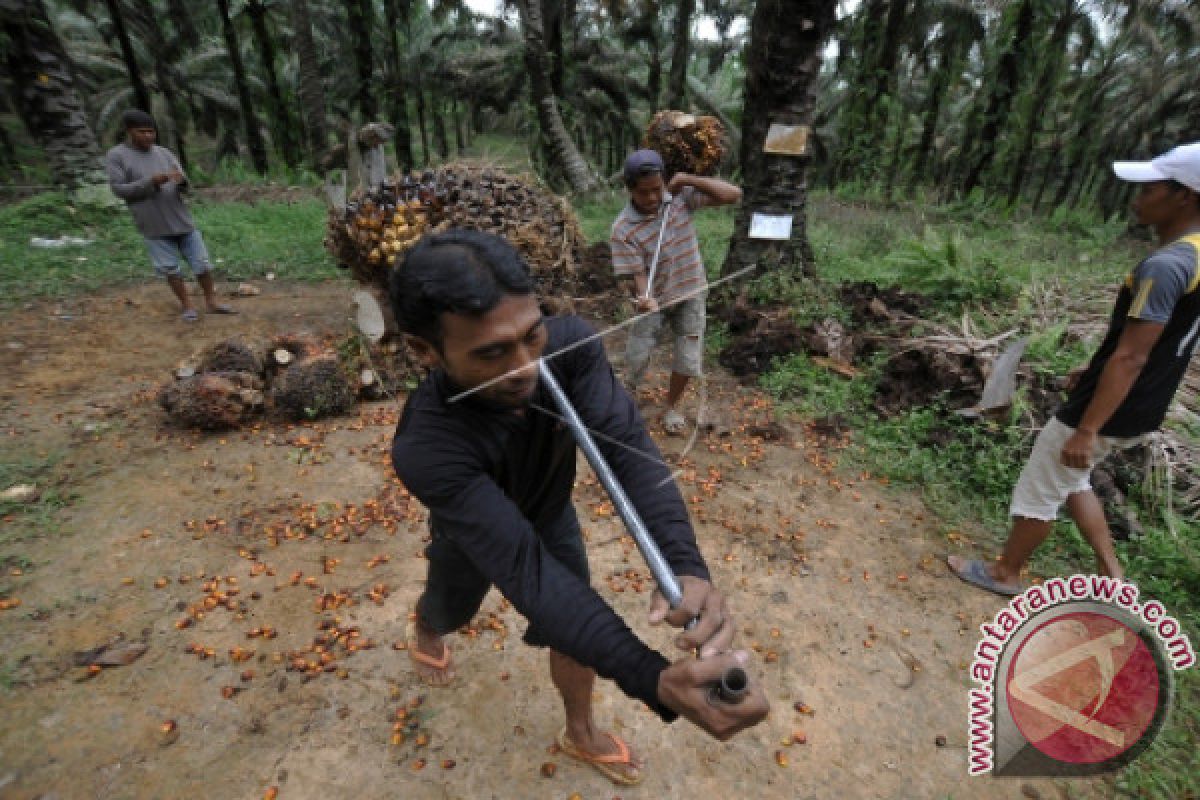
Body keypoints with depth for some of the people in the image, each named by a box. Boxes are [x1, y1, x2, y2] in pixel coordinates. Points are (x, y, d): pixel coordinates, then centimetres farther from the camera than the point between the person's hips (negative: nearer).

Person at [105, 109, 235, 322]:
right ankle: (187, 307, 12)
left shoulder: (164, 153, 9)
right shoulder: (116, 156, 0)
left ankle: (211, 302, 15)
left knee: (201, 261, 4)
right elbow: (119, 189, -6)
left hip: (180, 218, 3)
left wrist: (181, 180, -18)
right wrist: (151, 181, -17)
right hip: (154, 225, -3)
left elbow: (183, 186, 7)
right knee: (170, 268, 2)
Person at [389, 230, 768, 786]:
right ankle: (422, 631, 68)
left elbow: (626, 446, -43)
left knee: (576, 631, 15)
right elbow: (524, 568, -47)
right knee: (448, 613, 28)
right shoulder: (424, 447, -44)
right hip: (471, 537, -2)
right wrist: (652, 680, -54)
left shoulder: (571, 346, -35)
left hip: (552, 516, 2)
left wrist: (685, 565, -60)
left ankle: (580, 734, 46)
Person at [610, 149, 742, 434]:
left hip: (690, 293, 2)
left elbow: (733, 195, -13)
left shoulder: (680, 196, -11)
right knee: (636, 360, 1)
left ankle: (671, 405, 30)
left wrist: (688, 179, -20)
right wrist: (644, 298, -44)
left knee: (688, 360, 4)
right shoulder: (623, 230, -19)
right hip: (654, 299, -2)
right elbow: (638, 273, -21)